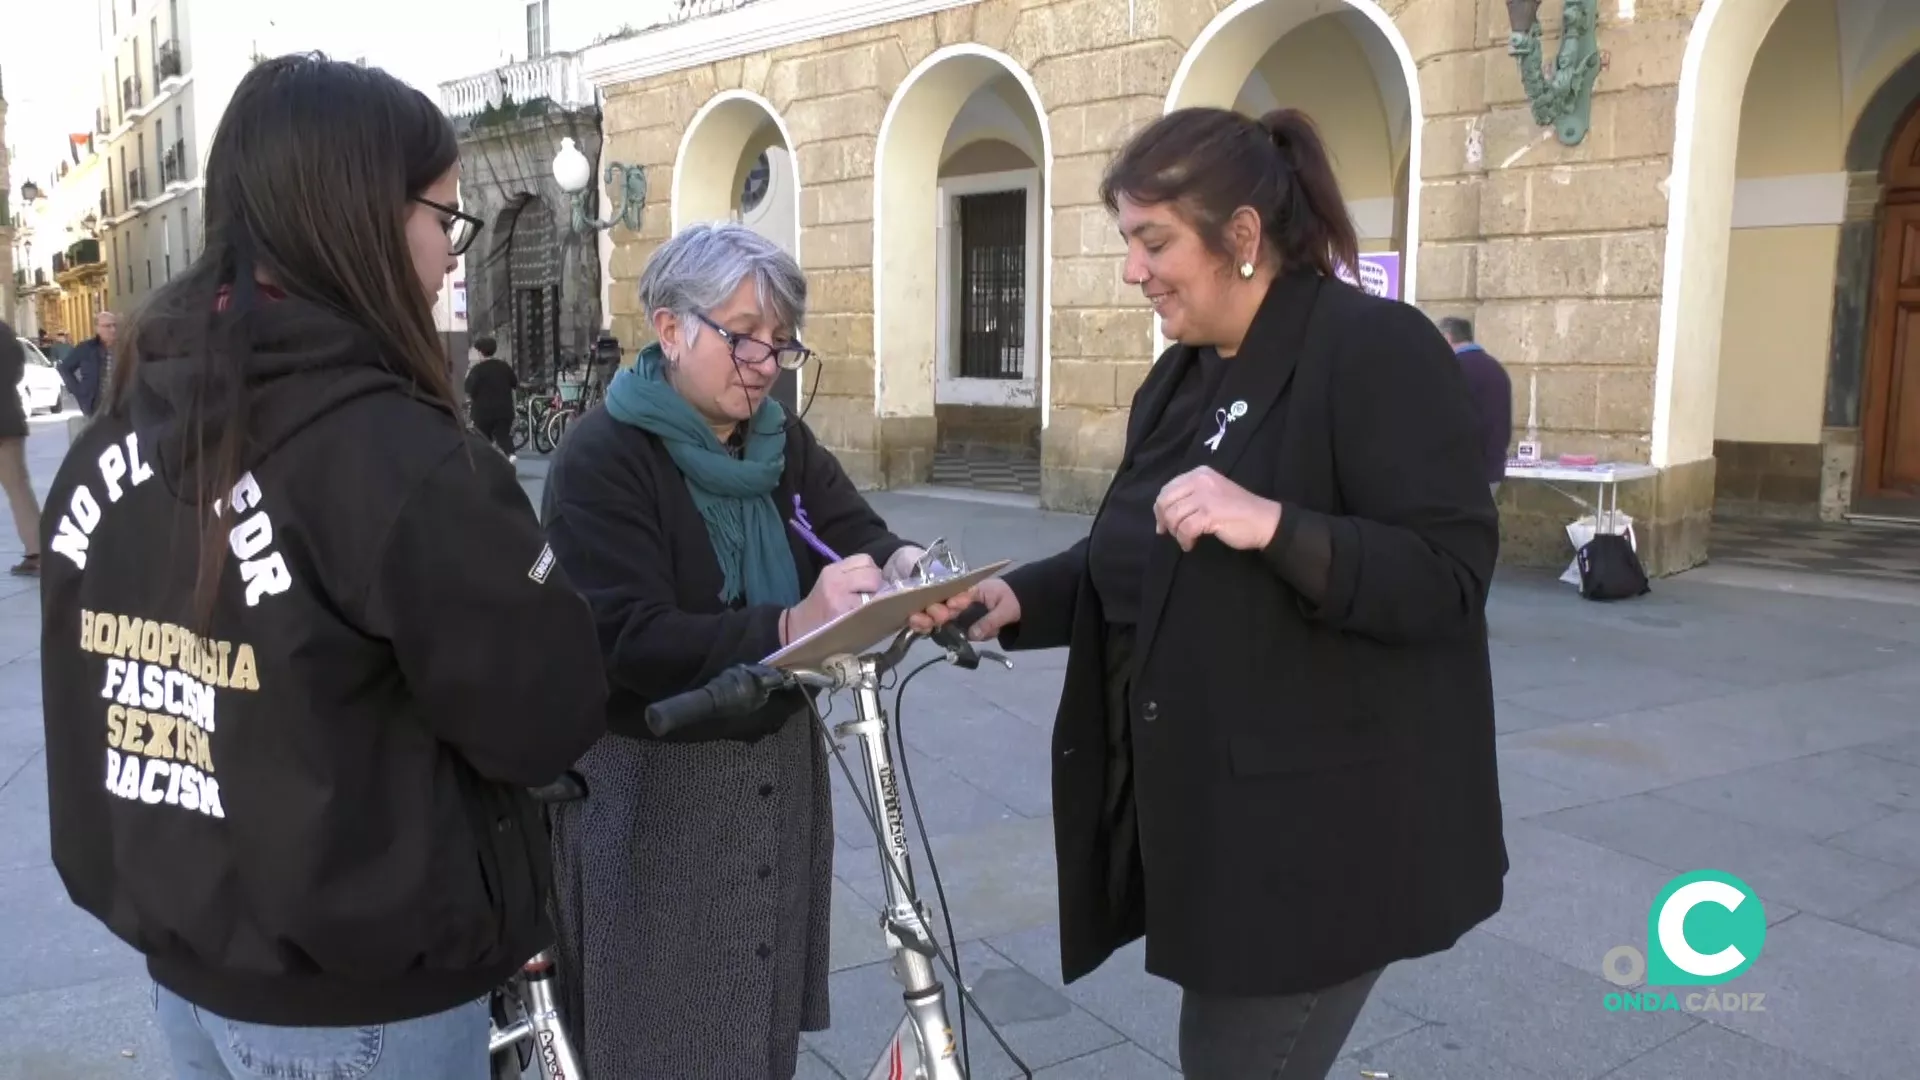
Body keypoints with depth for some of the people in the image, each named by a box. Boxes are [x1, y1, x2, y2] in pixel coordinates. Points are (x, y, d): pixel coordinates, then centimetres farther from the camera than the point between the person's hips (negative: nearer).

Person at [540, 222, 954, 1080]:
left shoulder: (783, 445, 6)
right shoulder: (602, 458, -15)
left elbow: (857, 533, -4)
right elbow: (629, 642, -25)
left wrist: (904, 566, -27)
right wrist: (789, 626, -37)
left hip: (777, 767, 6)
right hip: (651, 789, -6)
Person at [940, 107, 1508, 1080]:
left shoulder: (1375, 349, -15)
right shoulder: (1180, 379, 11)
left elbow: (1450, 576, -22)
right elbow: (1137, 563, 14)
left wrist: (1273, 525, -34)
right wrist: (1017, 599, -2)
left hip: (1318, 835, -8)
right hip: (1201, 816, 9)